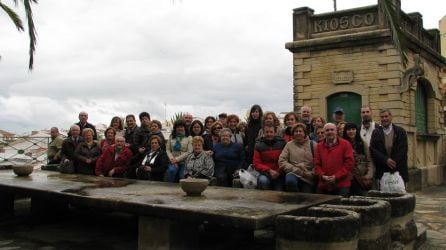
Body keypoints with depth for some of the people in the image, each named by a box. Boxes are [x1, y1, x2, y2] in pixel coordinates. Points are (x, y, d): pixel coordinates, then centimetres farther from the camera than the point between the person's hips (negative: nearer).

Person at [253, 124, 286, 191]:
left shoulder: (282, 143, 2)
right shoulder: (259, 145, 1)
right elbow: (256, 163, -2)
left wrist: (279, 171, -14)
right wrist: (269, 171, -14)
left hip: (279, 174, 1)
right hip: (265, 173, -1)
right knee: (263, 181, -32)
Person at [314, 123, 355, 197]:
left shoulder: (345, 144, 2)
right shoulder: (319, 146, 12)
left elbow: (349, 163, -5)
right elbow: (316, 164, 9)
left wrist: (336, 177, -11)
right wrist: (322, 176, -10)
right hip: (323, 186, 3)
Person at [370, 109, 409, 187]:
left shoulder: (400, 131, 7)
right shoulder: (376, 133, 8)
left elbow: (403, 149, 0)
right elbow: (372, 149, 0)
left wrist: (395, 162, -10)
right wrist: (386, 160, -12)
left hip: (399, 169, 0)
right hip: (382, 171, 0)